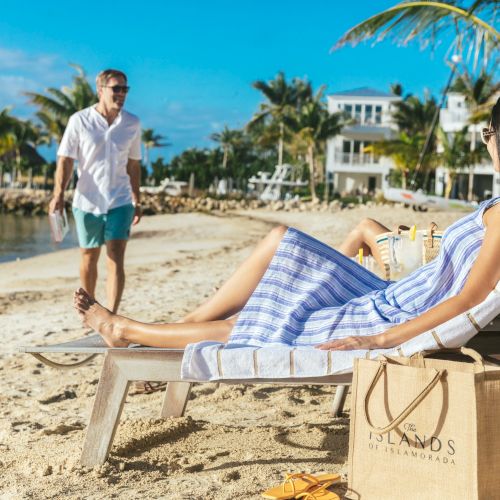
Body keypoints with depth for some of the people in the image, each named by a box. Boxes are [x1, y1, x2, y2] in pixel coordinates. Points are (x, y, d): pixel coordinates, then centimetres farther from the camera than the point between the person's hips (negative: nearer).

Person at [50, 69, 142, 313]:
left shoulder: (132, 123, 3)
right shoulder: (79, 121, -5)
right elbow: (65, 160, -5)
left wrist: (137, 200, 14)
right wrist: (59, 194, -17)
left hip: (120, 201, 1)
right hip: (87, 202, -1)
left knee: (115, 261, -9)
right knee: (89, 258, 13)